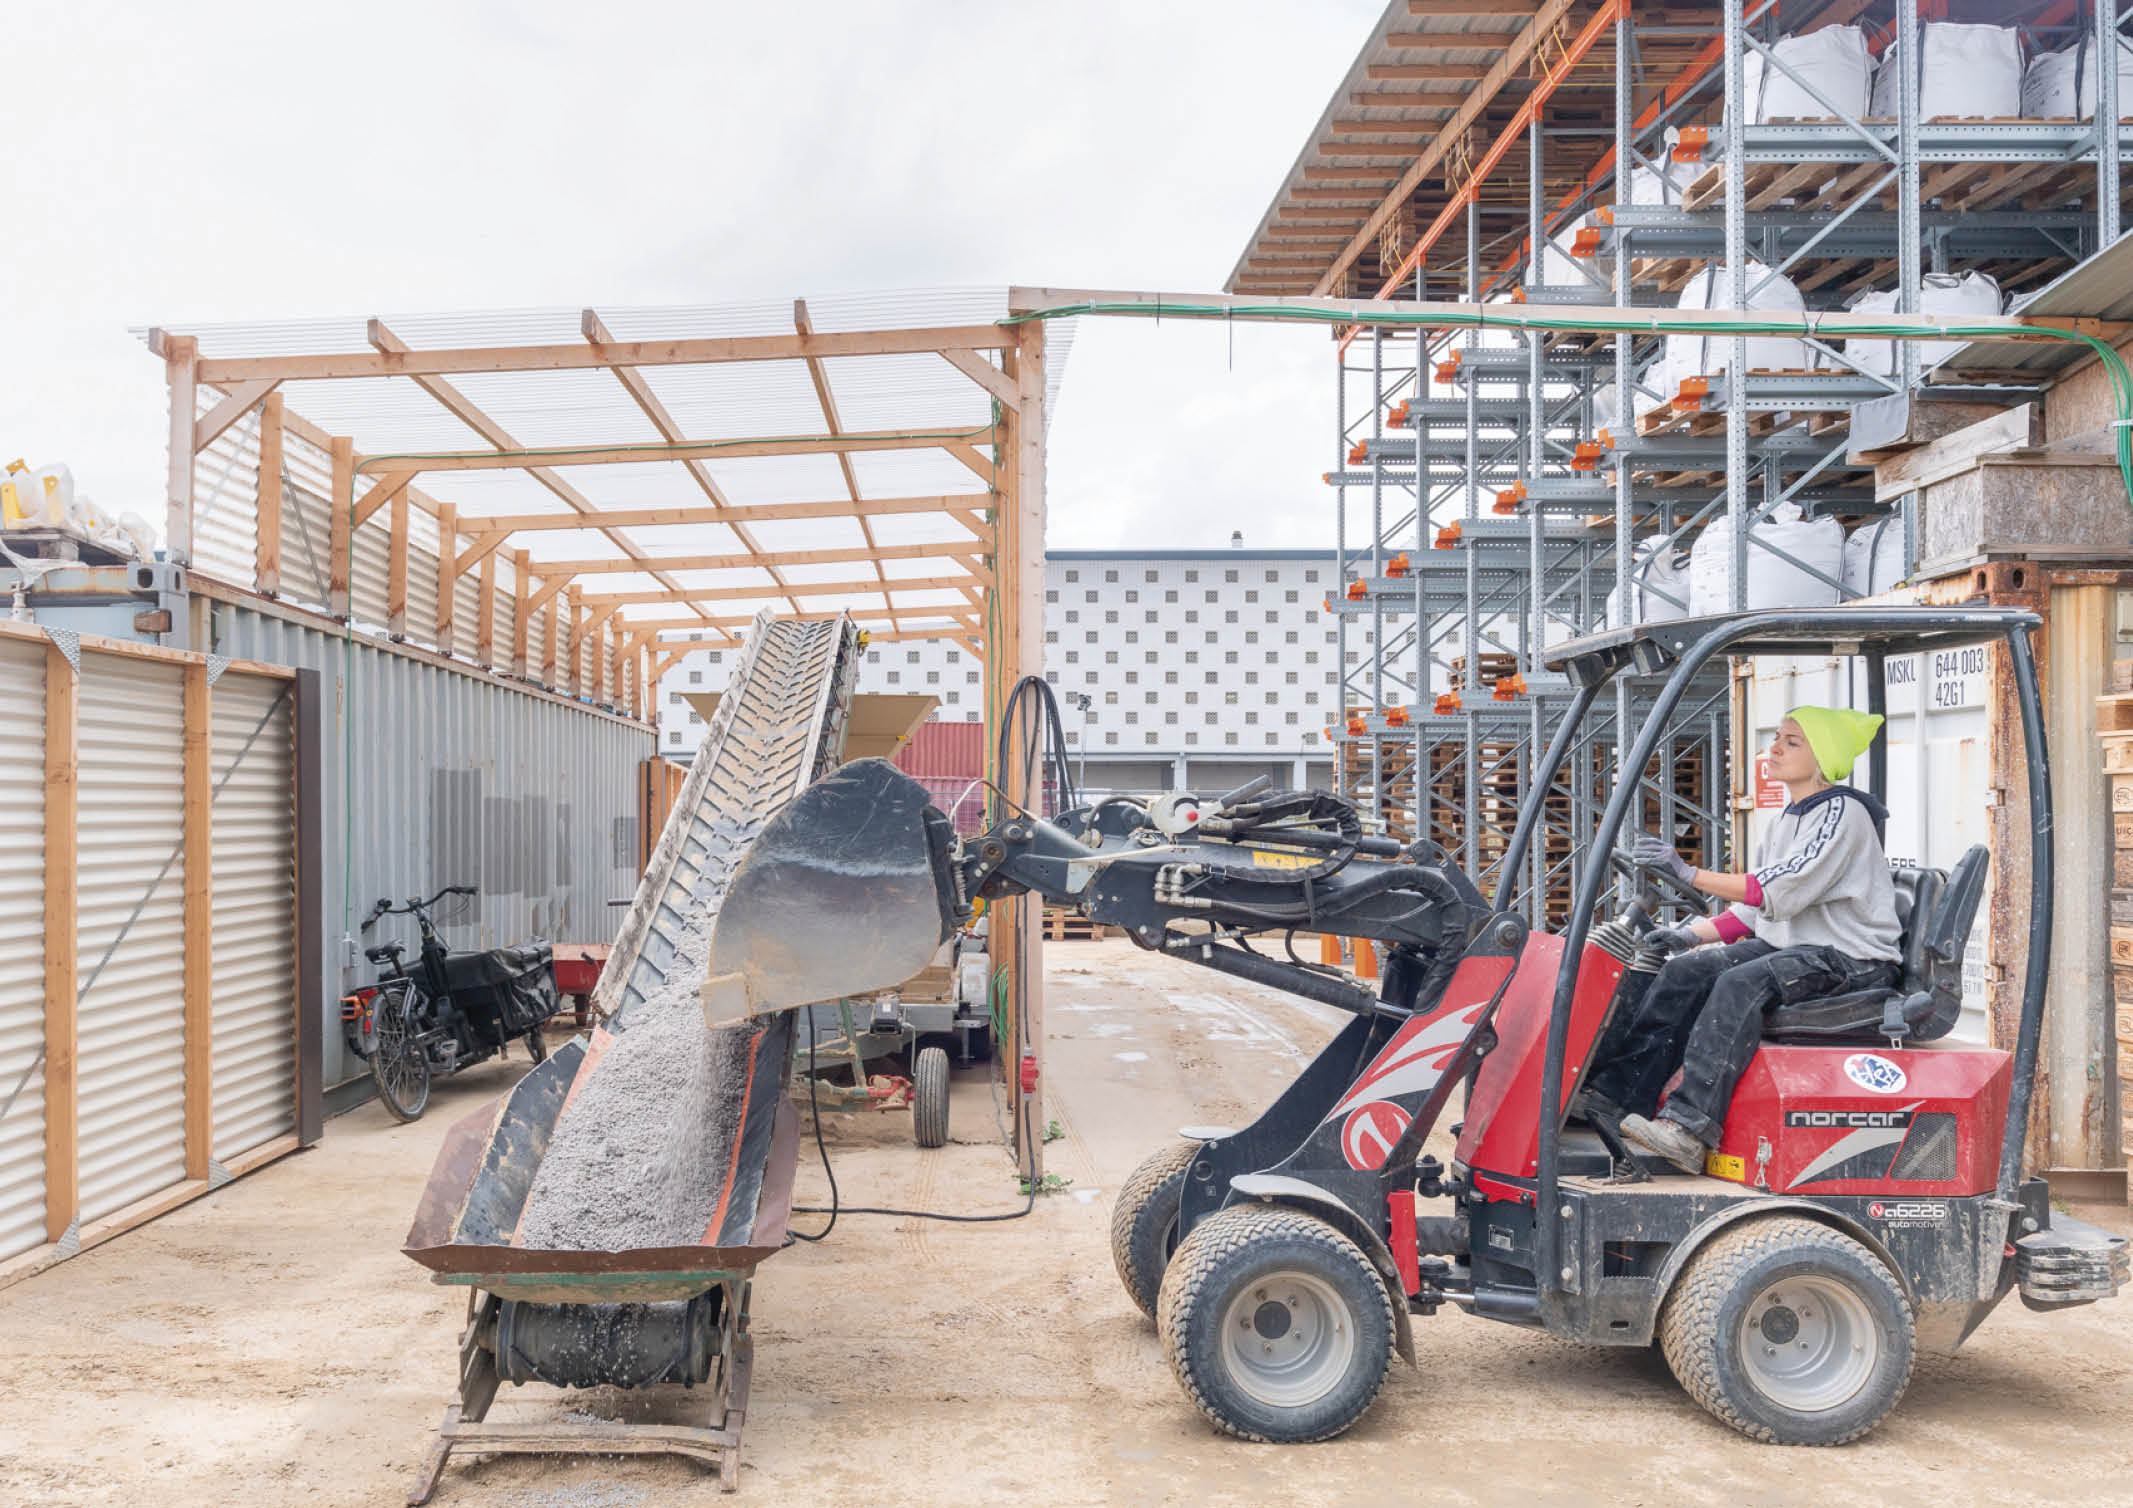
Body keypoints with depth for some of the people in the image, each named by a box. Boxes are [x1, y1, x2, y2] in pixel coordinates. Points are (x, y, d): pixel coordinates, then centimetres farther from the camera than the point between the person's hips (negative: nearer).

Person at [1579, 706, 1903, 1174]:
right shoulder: (1788, 819, 16)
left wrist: (1688, 872, -25)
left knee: (1742, 983, -33)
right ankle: (1617, 1093, -19)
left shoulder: (1842, 814, -11)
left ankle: (1690, 1126, -40)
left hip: (1855, 962, -8)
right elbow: (1757, 909, 17)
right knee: (1686, 971, -12)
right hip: (1790, 945, 8)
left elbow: (1779, 892, -23)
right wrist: (1693, 934, 3)